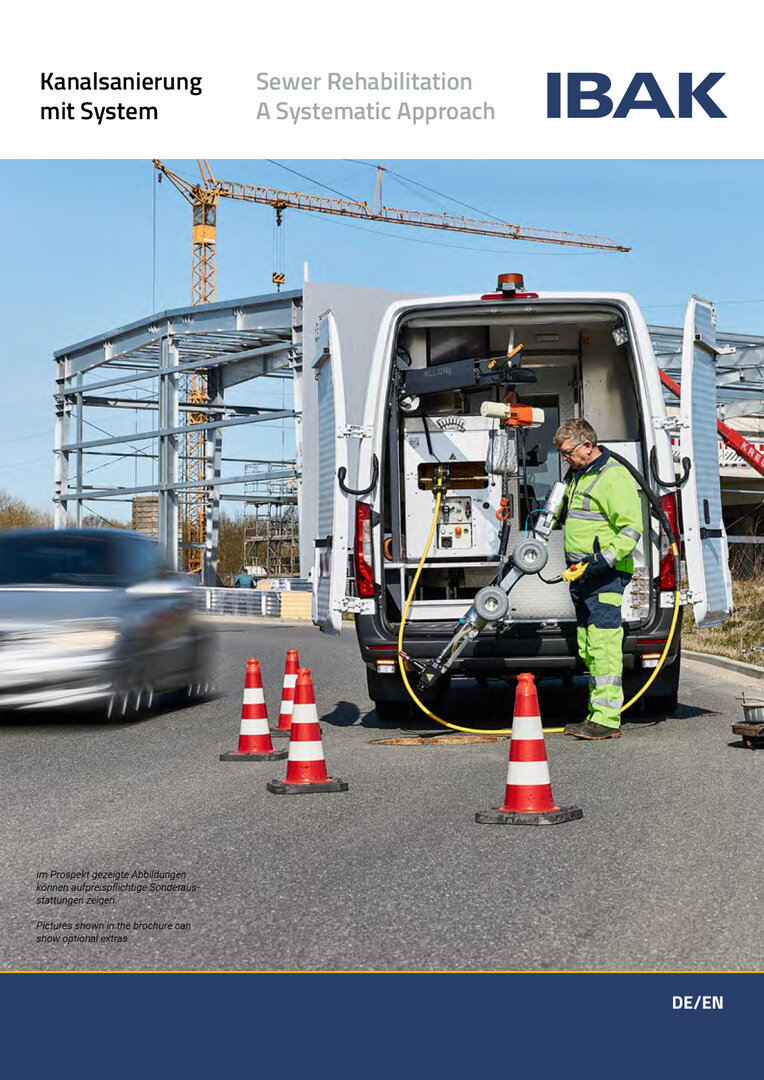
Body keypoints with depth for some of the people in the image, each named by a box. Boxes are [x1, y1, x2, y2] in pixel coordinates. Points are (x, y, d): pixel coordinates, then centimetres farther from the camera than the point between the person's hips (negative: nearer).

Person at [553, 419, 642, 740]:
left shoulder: (614, 477, -11)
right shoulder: (575, 475, 18)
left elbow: (631, 529, -16)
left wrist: (604, 559, -24)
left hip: (606, 575, -10)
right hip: (580, 573, 10)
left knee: (603, 644, -13)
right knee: (588, 648, 9)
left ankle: (607, 719, -13)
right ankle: (597, 714, 13)